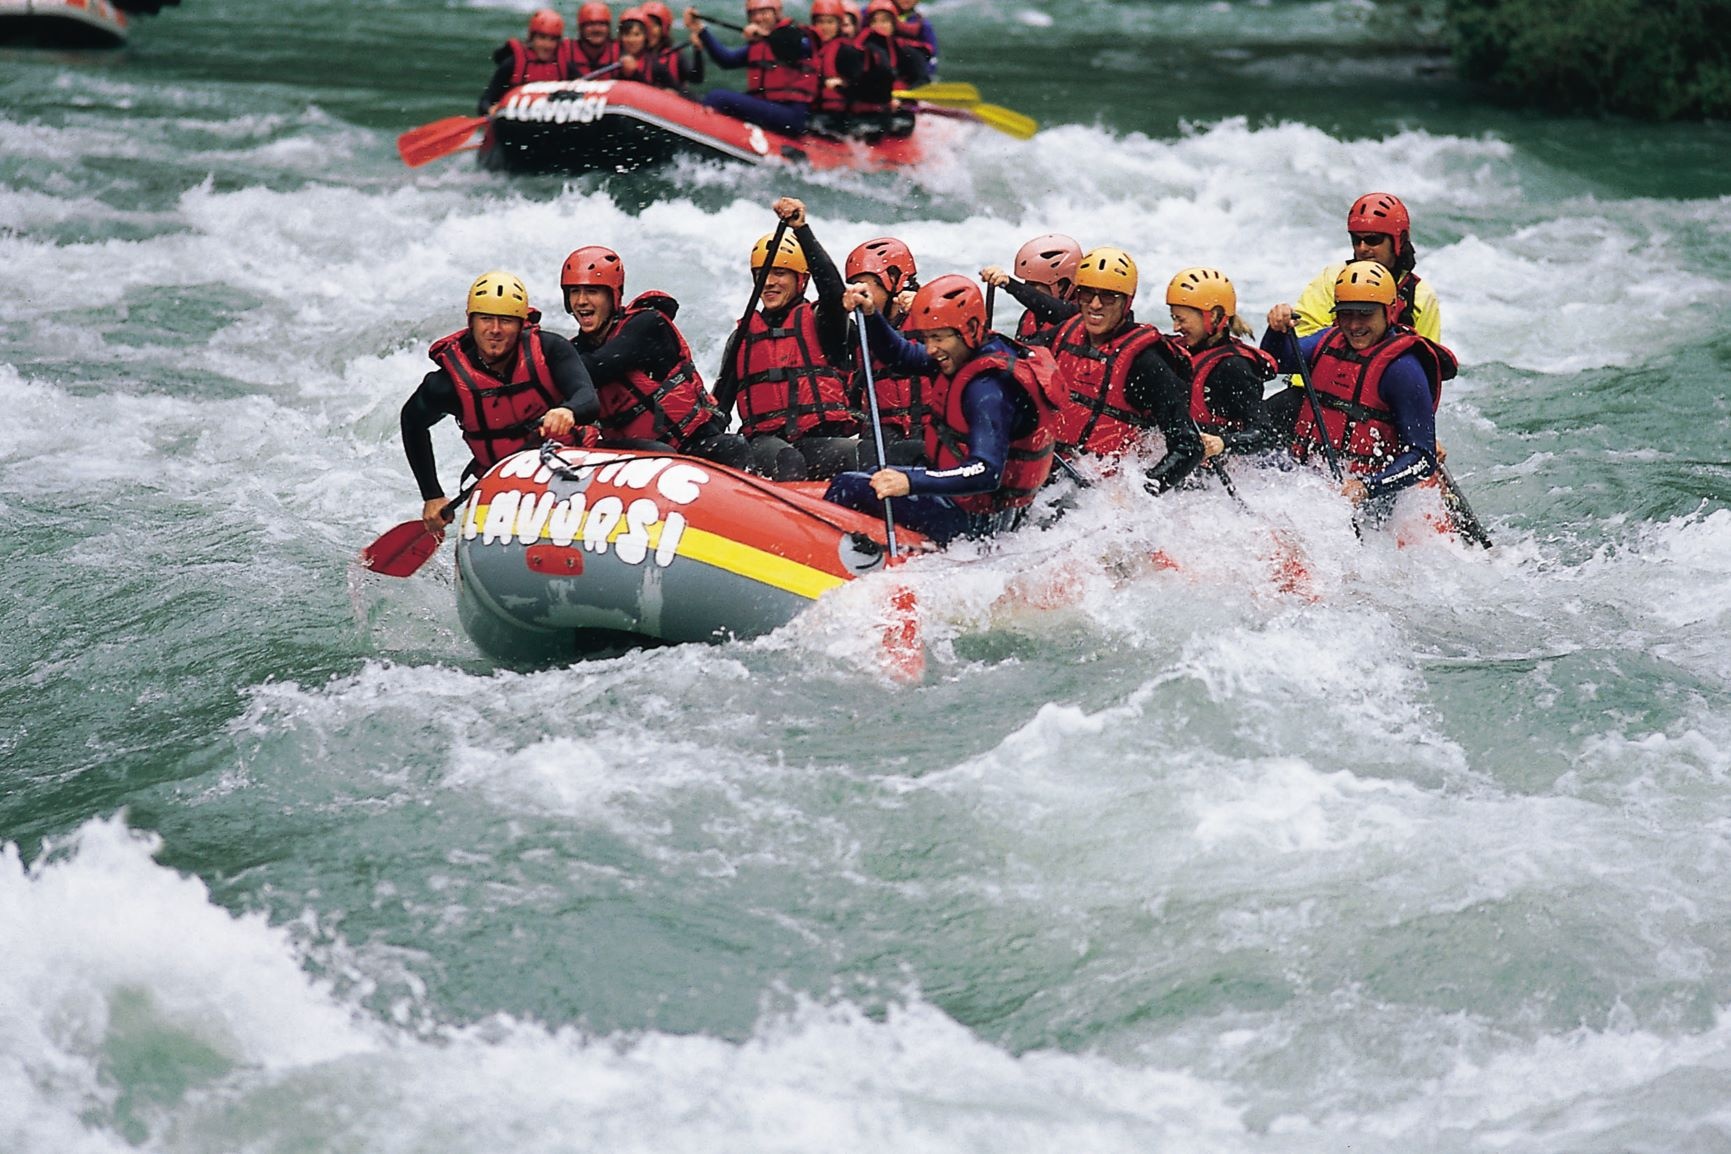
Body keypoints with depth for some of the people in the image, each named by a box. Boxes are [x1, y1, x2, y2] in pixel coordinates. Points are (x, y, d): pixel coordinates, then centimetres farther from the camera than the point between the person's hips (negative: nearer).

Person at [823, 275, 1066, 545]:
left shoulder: (988, 390, -28)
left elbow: (986, 474, -38)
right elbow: (898, 355, 13)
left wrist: (911, 482, -46)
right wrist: (870, 315, -4)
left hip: (974, 520, -10)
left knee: (847, 488, -11)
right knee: (875, 476, 30)